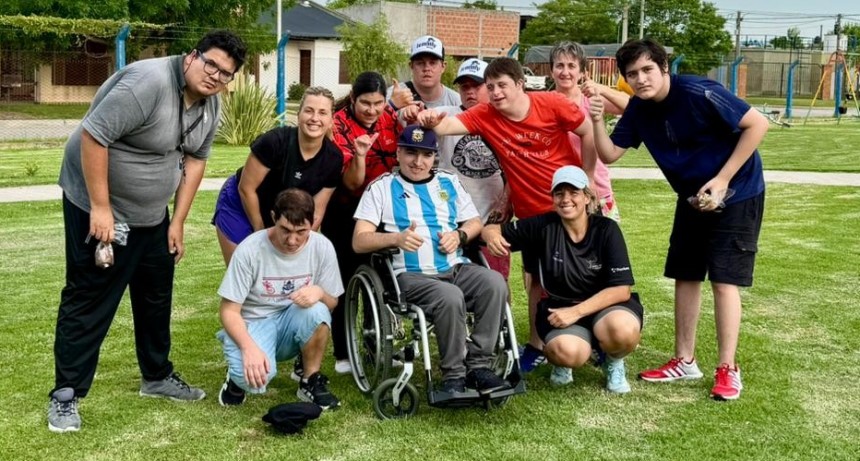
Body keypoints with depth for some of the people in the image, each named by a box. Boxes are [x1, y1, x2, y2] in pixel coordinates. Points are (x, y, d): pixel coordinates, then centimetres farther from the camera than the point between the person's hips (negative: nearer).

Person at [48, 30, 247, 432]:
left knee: (157, 296, 15)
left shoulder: (210, 104, 0)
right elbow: (93, 135, -29)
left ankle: (157, 377, 31)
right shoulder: (149, 81, -27)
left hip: (151, 213, 8)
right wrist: (101, 207, -27)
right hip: (98, 206, -8)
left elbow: (195, 159, 7)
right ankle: (66, 394, 6)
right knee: (89, 300, -3)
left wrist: (178, 221, 4)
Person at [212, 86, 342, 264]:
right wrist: (260, 233, -12)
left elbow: (315, 213, -8)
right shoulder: (275, 141, -30)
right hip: (241, 208, -4)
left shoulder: (333, 158, -18)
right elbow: (246, 189, -21)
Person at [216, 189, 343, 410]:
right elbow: (229, 311, -15)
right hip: (253, 325, -3)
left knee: (316, 310, -33)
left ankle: (311, 382, -7)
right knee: (254, 377, -35)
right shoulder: (250, 250, -20)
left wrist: (319, 292, -25)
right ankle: (238, 376, 6)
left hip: (293, 325, 3)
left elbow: (332, 302, 0)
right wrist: (249, 348, -34)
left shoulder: (322, 247, -11)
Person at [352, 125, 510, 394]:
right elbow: (359, 241, 0)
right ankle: (454, 374, -17)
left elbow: (475, 222, 22)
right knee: (450, 296, -34)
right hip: (411, 275, -4)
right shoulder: (381, 188, 9)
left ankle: (478, 364, -18)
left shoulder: (449, 182, 22)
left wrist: (460, 235, -2)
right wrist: (396, 238, -18)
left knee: (494, 283, -26)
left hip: (456, 268, 4)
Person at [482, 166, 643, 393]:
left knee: (624, 331, -35)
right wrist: (492, 236, -26)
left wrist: (576, 311, -22)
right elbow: (492, 229, 0)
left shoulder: (606, 229, -10)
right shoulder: (544, 226, -7)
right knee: (568, 353, -34)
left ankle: (613, 362, 3)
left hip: (603, 306, 0)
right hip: (559, 309, 0)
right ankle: (562, 363, 7)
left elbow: (621, 289, -13)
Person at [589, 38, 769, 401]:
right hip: (691, 197, 7)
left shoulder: (698, 93, -25)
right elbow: (609, 154, -4)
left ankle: (728, 369, 1)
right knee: (685, 276, 9)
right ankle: (684, 361, 20)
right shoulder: (639, 110, -5)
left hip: (735, 193, -7)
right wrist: (597, 121, -22)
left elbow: (758, 124, -23)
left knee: (723, 279, -8)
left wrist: (723, 179, -22)